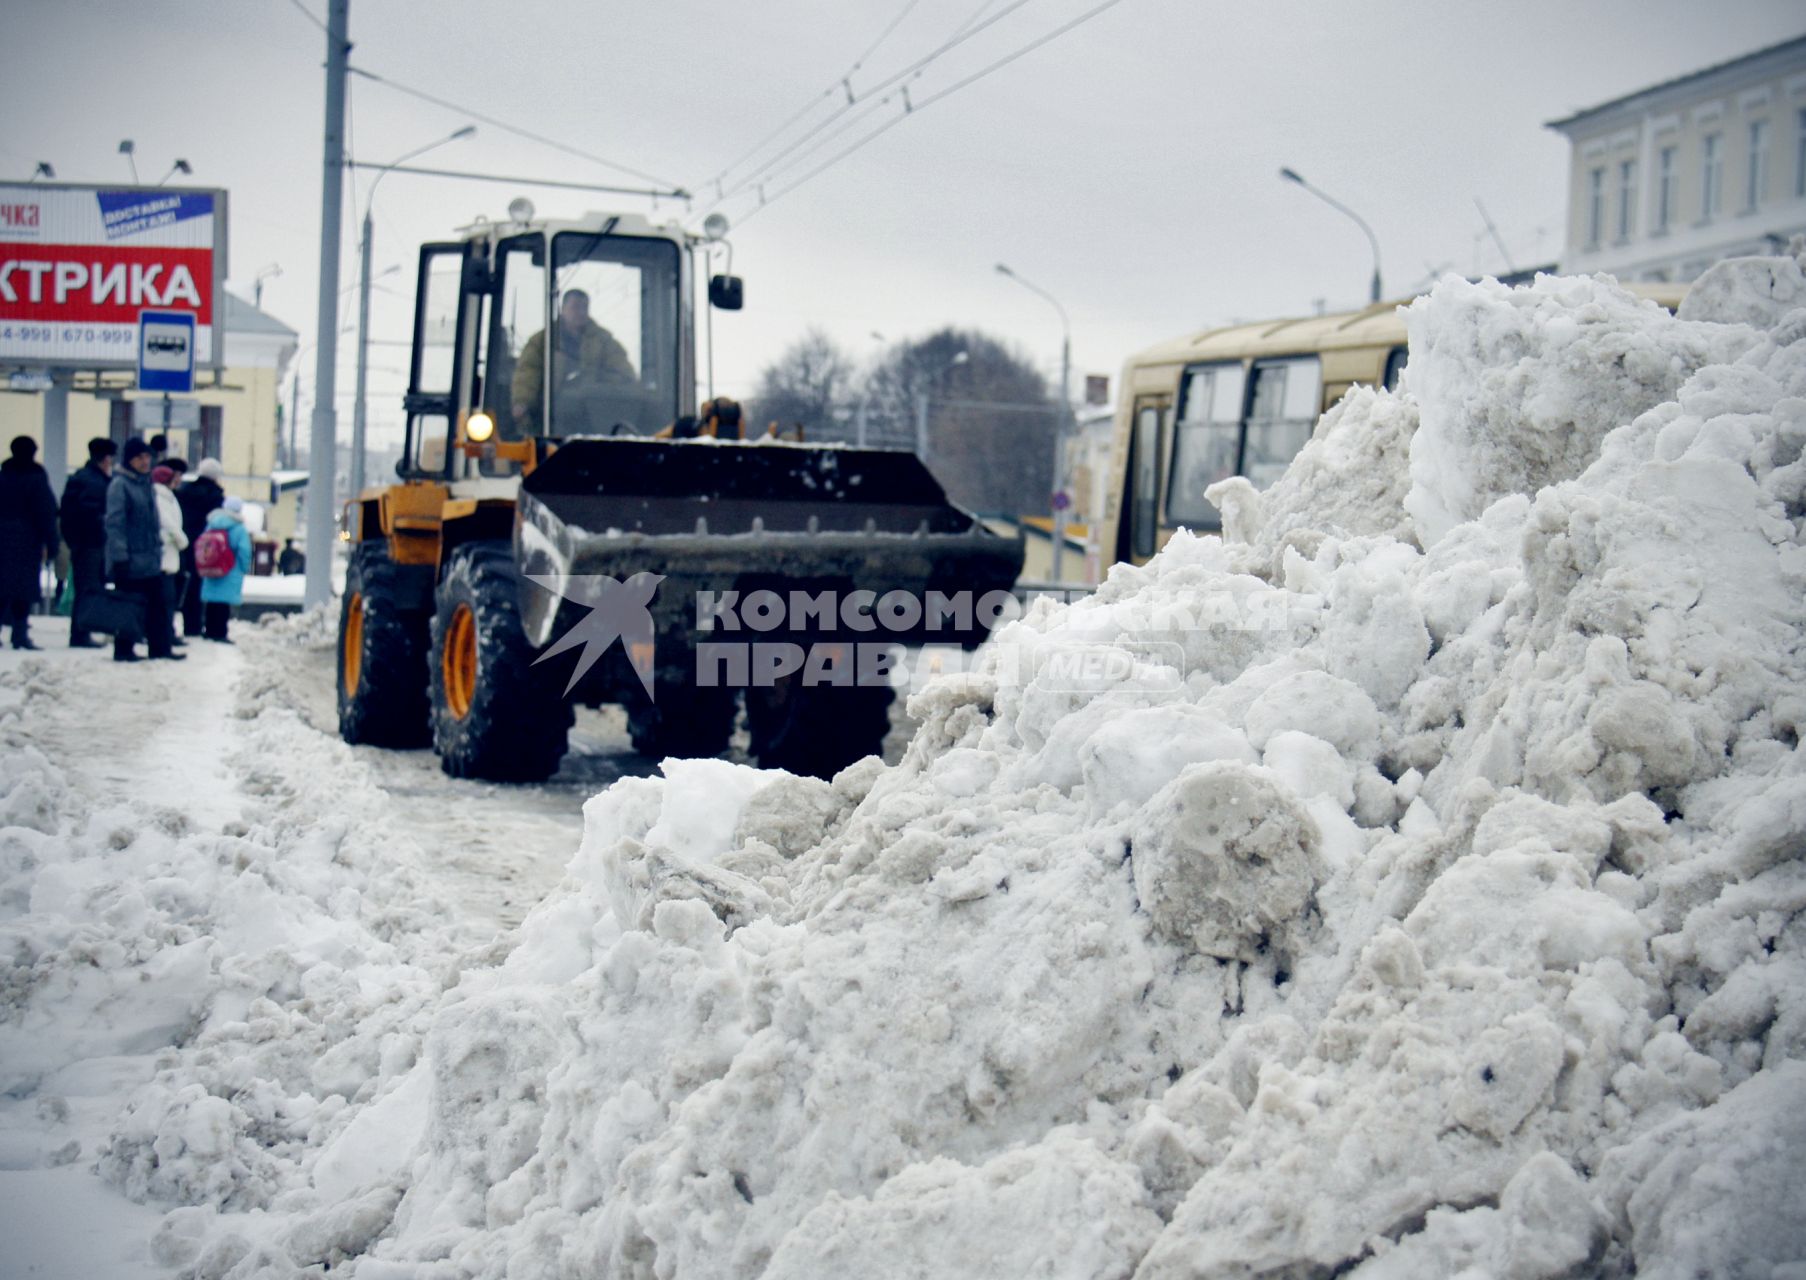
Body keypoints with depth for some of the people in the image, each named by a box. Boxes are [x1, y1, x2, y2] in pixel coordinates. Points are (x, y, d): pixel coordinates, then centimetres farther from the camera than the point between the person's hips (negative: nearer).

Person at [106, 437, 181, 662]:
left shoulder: (148, 484, 14)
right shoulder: (119, 485, -11)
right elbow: (114, 523, -16)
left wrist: (158, 548, 18)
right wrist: (119, 556, -20)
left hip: (151, 560, 8)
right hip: (130, 560, -8)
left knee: (157, 604, 8)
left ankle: (160, 647, 14)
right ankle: (123, 649, 6)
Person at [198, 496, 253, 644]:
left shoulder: (211, 524, 6)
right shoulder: (238, 528, -11)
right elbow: (244, 551, -16)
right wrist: (244, 568, -1)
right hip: (230, 575, -5)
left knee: (211, 602, 13)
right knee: (224, 603, -3)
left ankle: (210, 630, 18)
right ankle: (220, 632, -5)